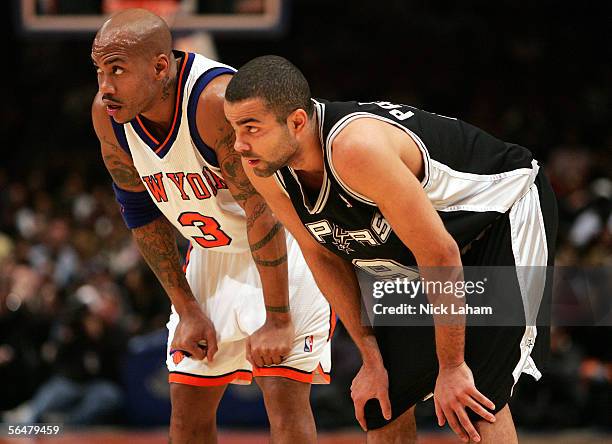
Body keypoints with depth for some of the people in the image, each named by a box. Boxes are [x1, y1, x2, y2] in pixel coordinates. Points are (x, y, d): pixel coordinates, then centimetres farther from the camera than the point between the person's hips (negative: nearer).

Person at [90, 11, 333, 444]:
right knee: (188, 407, 5)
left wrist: (277, 321, -24)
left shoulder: (219, 100, -33)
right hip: (214, 253, 7)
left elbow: (263, 209, -28)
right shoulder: (108, 114, -13)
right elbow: (142, 212, 1)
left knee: (284, 395, -16)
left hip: (286, 243, -7)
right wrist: (187, 309, -1)